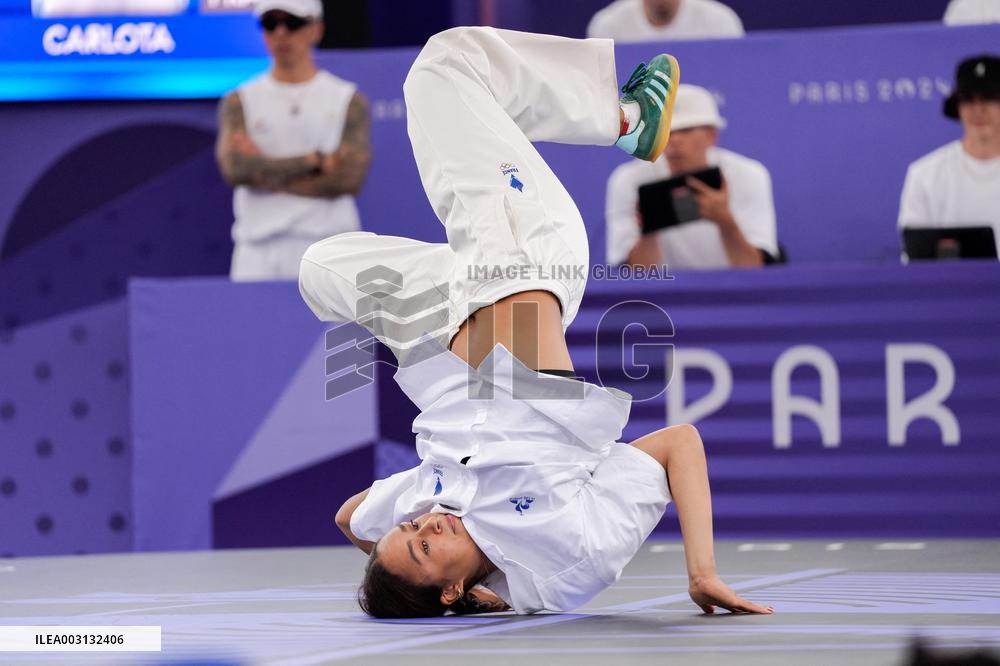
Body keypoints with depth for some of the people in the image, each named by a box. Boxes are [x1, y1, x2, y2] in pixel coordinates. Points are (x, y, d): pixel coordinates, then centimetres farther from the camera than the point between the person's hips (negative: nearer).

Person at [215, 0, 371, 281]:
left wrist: (264, 170, -5)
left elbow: (349, 178, -5)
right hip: (258, 253, 1)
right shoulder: (239, 101, 11)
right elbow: (234, 169, -6)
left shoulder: (349, 100, 9)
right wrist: (315, 160, -7)